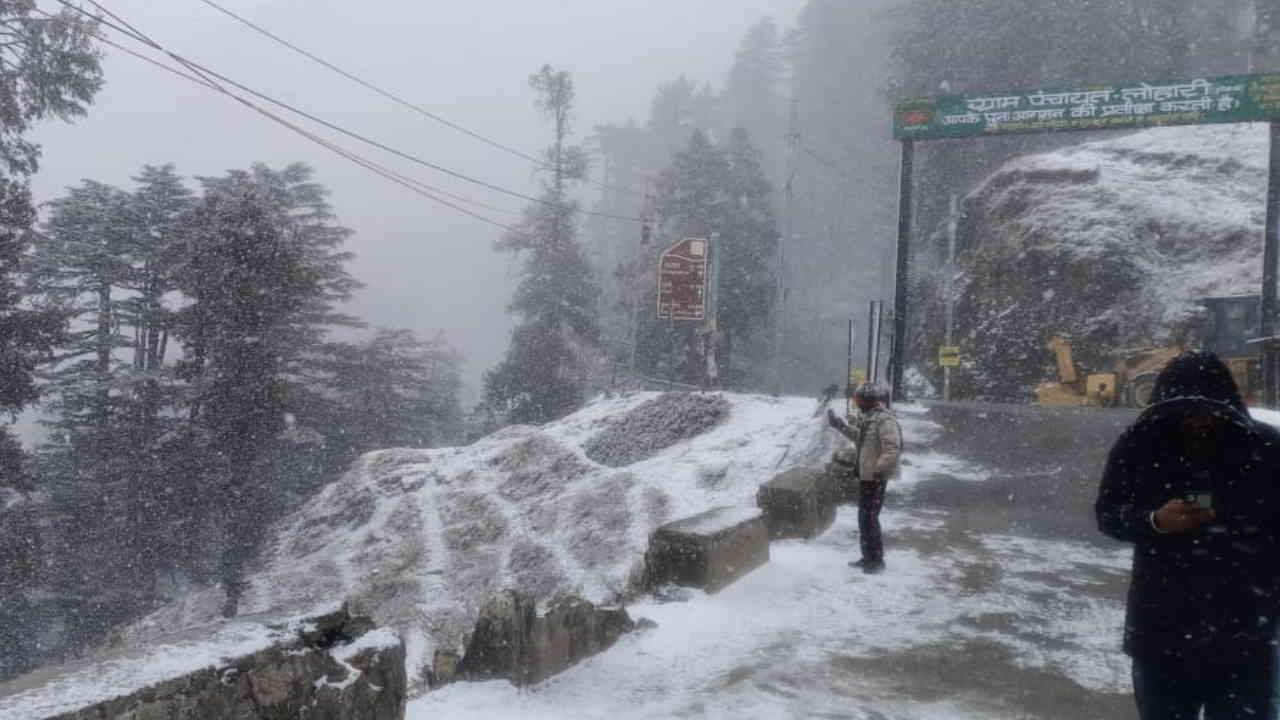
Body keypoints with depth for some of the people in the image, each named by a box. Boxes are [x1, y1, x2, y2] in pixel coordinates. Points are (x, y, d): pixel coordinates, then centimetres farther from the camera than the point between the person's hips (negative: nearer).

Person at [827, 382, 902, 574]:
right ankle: (868, 557, 27)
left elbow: (893, 450, -27)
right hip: (865, 476, 10)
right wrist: (841, 425, 30)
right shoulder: (869, 419, 11)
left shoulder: (885, 421, -20)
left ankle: (876, 560, 5)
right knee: (864, 517, 16)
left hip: (875, 479, -10)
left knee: (869, 519, -5)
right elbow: (860, 437, 30)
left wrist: (879, 469, -27)